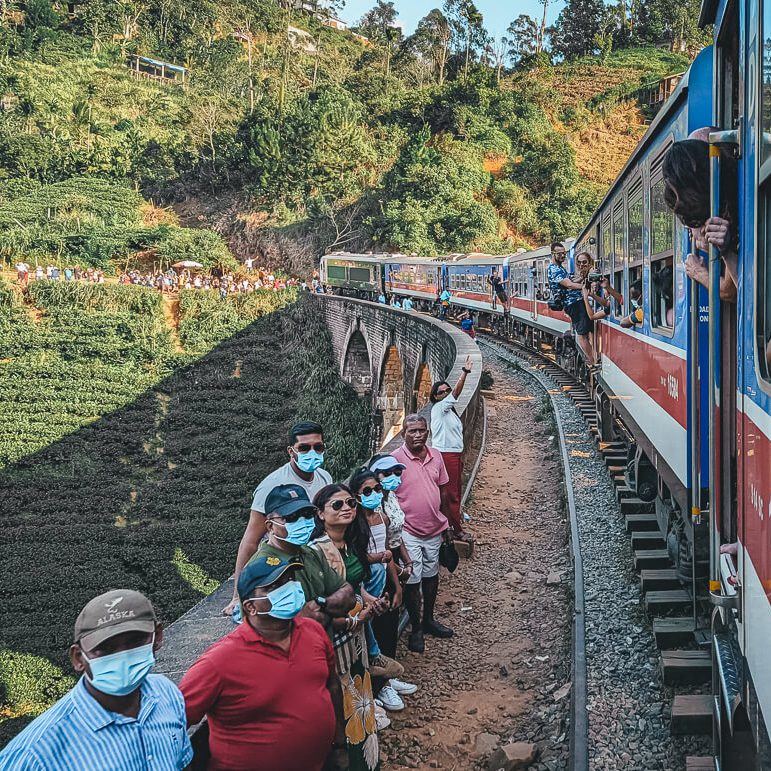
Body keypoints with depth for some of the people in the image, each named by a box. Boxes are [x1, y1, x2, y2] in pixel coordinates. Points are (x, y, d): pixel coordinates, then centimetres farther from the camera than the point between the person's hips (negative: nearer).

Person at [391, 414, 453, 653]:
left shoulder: (436, 456, 1)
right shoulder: (395, 459, -15)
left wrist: (445, 523, 15)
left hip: (434, 530, 5)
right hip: (409, 532, -5)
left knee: (431, 576, 19)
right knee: (412, 581, 1)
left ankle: (428, 620, 37)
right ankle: (416, 629, 17)